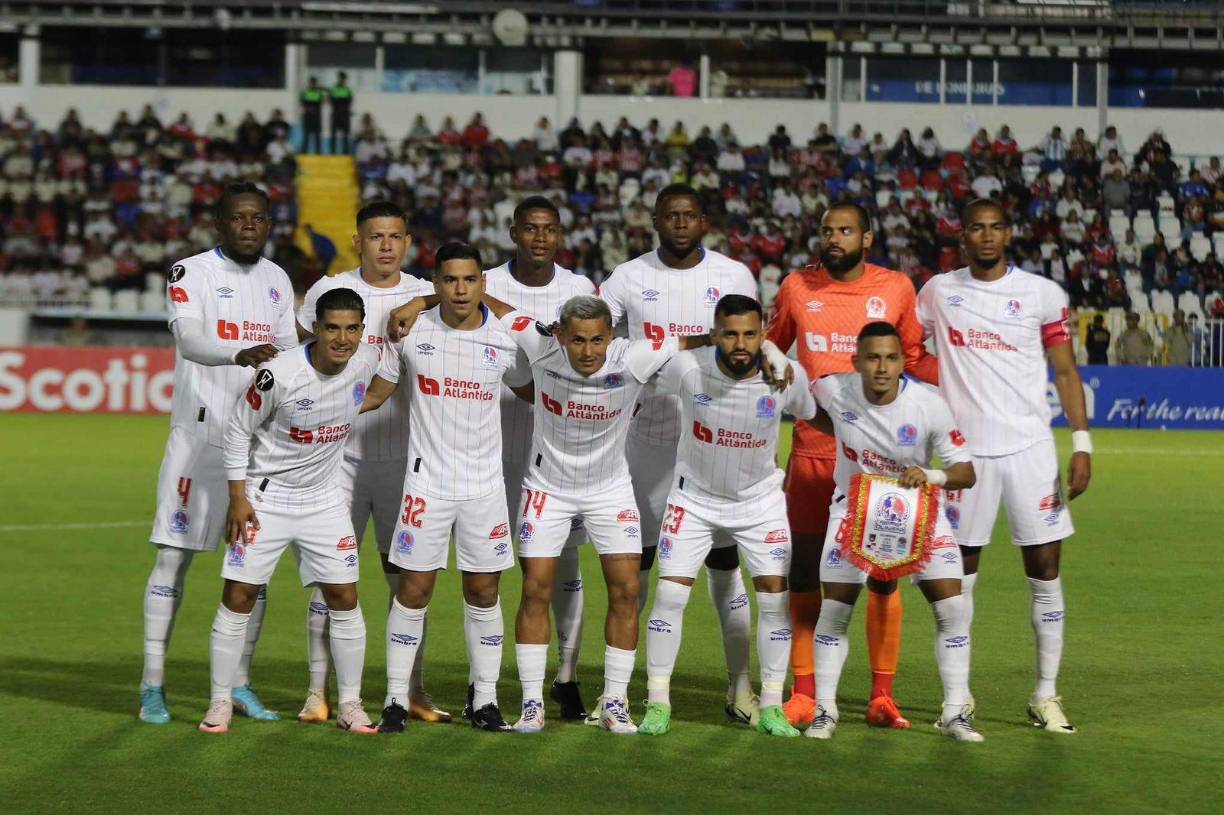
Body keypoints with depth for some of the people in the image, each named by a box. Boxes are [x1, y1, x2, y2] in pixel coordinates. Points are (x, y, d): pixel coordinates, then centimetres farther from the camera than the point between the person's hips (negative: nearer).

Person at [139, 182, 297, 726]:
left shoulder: (277, 279, 12)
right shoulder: (191, 272, -6)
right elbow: (188, 340, -23)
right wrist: (241, 354, -41)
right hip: (199, 432, -5)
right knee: (174, 555, -4)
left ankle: (239, 684, 14)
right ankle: (153, 685, 1)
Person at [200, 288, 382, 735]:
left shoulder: (367, 360, -9)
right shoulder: (279, 375, -23)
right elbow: (237, 430, -12)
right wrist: (238, 498, -12)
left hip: (322, 498, 4)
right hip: (264, 496, -4)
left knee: (344, 598, 2)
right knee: (238, 596, -4)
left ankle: (350, 705, 13)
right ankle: (220, 703, 6)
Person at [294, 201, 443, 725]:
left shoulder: (425, 298, 3)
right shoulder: (327, 292, 0)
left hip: (404, 458, 1)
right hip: (340, 452, -1)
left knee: (408, 577, 5)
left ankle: (412, 692, 13)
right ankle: (318, 692, 3)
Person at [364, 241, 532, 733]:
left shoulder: (505, 340, 1)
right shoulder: (412, 333, -2)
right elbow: (375, 393, 7)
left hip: (484, 485, 1)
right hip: (427, 482, -1)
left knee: (483, 590, 5)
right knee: (413, 589, -2)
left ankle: (484, 699, 14)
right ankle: (396, 700, 5)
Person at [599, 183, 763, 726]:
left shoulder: (734, 277, 2)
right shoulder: (629, 278, 1)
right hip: (648, 434, 0)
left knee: (725, 559, 1)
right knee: (634, 559, 2)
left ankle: (740, 686, 8)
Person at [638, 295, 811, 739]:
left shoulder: (788, 375, -19)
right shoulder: (687, 368, -23)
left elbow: (809, 414, 4)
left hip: (760, 501, 1)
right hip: (694, 498, -1)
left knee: (775, 598, -4)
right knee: (670, 594, -8)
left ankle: (771, 706, 8)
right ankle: (658, 703, 3)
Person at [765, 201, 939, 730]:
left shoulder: (896, 288, 2)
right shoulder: (797, 287, 5)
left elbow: (916, 357, 13)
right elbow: (770, 350, 18)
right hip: (812, 450, 1)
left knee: (883, 574, 1)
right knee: (803, 572, 2)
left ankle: (882, 696, 9)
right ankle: (803, 695, 11)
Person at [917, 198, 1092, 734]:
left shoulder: (1042, 294, 2)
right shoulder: (938, 291, 6)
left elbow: (1065, 371, 4)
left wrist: (1082, 444, -4)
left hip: (1030, 448, -1)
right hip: (965, 449, 1)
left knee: (1045, 570, -1)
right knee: (960, 573, 3)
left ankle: (1046, 696, 6)